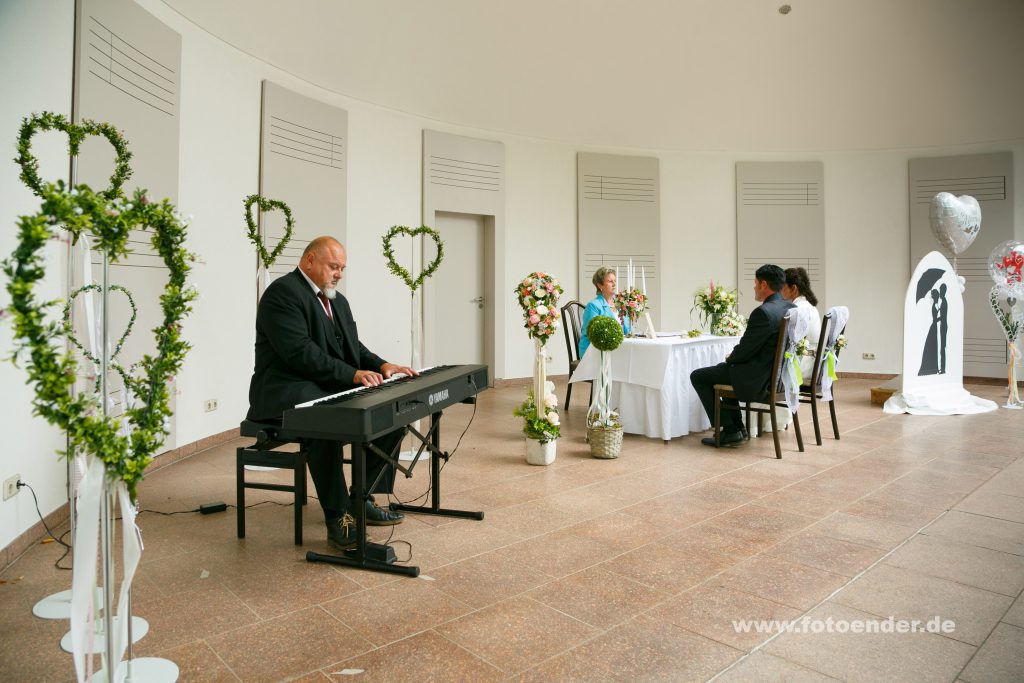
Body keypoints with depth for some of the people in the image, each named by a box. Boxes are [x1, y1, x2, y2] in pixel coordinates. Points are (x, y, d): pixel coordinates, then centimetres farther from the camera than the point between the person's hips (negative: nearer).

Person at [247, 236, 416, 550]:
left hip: (331, 389, 9)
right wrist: (353, 374, -28)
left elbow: (353, 347, 18)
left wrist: (381, 366, -2)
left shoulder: (338, 300, 18)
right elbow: (300, 351, -22)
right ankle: (338, 518, -26)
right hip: (287, 391, -9)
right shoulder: (283, 292, -11)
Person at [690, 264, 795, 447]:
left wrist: (730, 357, 3)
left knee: (698, 376, 4)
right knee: (724, 368, 32)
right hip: (778, 374, 10)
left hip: (757, 379, -10)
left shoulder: (763, 312, -25)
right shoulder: (791, 308, 4)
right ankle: (736, 426, 31)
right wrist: (734, 356, 11)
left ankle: (730, 431, 7)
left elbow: (743, 351, -20)